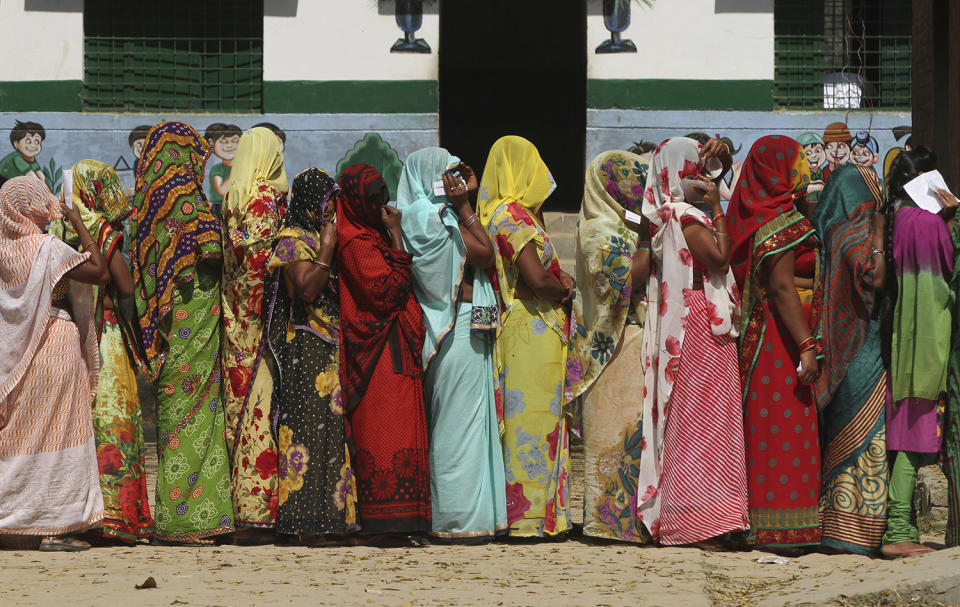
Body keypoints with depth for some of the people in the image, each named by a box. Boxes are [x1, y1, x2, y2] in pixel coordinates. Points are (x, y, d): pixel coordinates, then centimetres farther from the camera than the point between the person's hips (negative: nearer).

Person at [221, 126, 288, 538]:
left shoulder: (231, 198, 11)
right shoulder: (268, 198, -9)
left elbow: (230, 257, 13)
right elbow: (262, 258, -15)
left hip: (237, 319, 7)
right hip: (261, 317, -7)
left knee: (241, 406, 8)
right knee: (263, 402, -7)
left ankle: (243, 505, 9)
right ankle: (259, 512, -9)